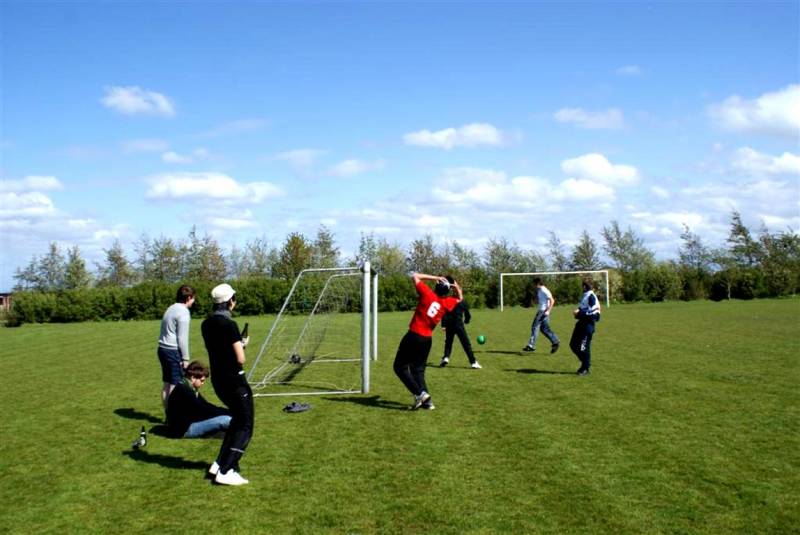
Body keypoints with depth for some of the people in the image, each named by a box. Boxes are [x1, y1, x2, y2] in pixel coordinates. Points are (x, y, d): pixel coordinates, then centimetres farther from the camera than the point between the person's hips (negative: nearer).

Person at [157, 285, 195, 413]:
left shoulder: (171, 309, 16)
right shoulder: (183, 312, -11)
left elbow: (166, 332, 14)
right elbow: (182, 338, -15)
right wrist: (186, 358, -10)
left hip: (163, 348, 9)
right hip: (173, 351, -9)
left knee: (167, 383, 11)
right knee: (176, 385, -6)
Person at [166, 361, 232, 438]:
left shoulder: (189, 388, 11)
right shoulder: (183, 389, -20)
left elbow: (206, 405, 10)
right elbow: (202, 410, -21)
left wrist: (227, 412, -1)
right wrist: (227, 413, -17)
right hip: (183, 430, -11)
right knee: (225, 420, -22)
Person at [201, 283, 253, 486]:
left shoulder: (207, 324, 6)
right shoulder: (229, 325, -19)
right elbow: (240, 359, -19)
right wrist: (242, 345, 0)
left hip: (217, 380, 8)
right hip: (234, 380, -8)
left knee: (237, 419, 24)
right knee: (245, 426, 4)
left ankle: (220, 464, 19)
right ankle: (225, 472, -3)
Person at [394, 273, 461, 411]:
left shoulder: (428, 294, -8)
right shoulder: (447, 302, 4)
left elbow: (415, 276, 4)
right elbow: (460, 299, 27)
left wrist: (434, 278, 6)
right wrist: (457, 288, 10)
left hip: (414, 336, -5)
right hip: (427, 339, 5)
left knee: (400, 367, 3)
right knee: (419, 370, 17)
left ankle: (419, 394, -8)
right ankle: (427, 401, 11)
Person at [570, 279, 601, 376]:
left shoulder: (591, 296, -13)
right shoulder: (584, 295, 16)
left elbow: (593, 310, -21)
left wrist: (580, 312, -18)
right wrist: (578, 311, 9)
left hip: (588, 323, -10)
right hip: (582, 321, 10)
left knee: (584, 346, -6)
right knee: (573, 344, 10)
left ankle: (586, 368, 6)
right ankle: (585, 363, 24)